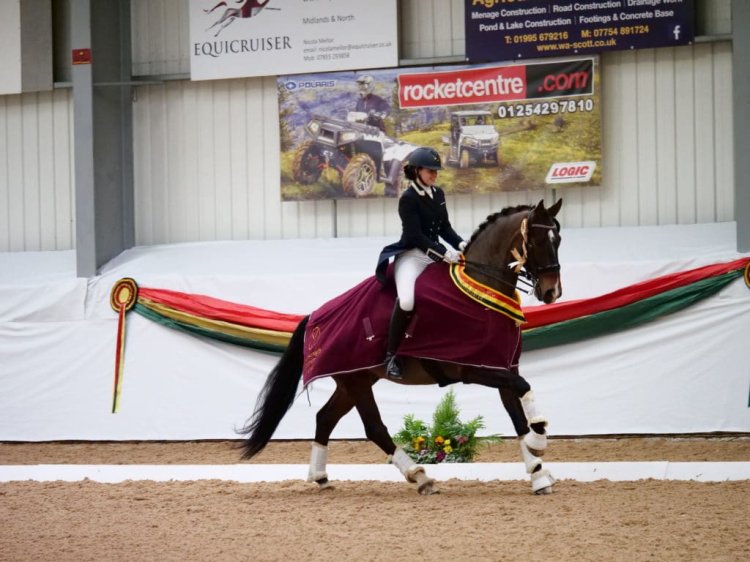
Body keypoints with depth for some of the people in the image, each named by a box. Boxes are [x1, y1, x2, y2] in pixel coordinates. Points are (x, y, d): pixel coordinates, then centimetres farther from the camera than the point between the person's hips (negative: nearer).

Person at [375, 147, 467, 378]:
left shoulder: (438, 194, 12)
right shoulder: (408, 199, -10)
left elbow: (444, 228, 15)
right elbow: (415, 235, -17)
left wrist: (460, 244, -4)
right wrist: (443, 253, -25)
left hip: (436, 254, 8)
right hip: (412, 255, -8)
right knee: (407, 300, -34)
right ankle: (391, 355, -20)